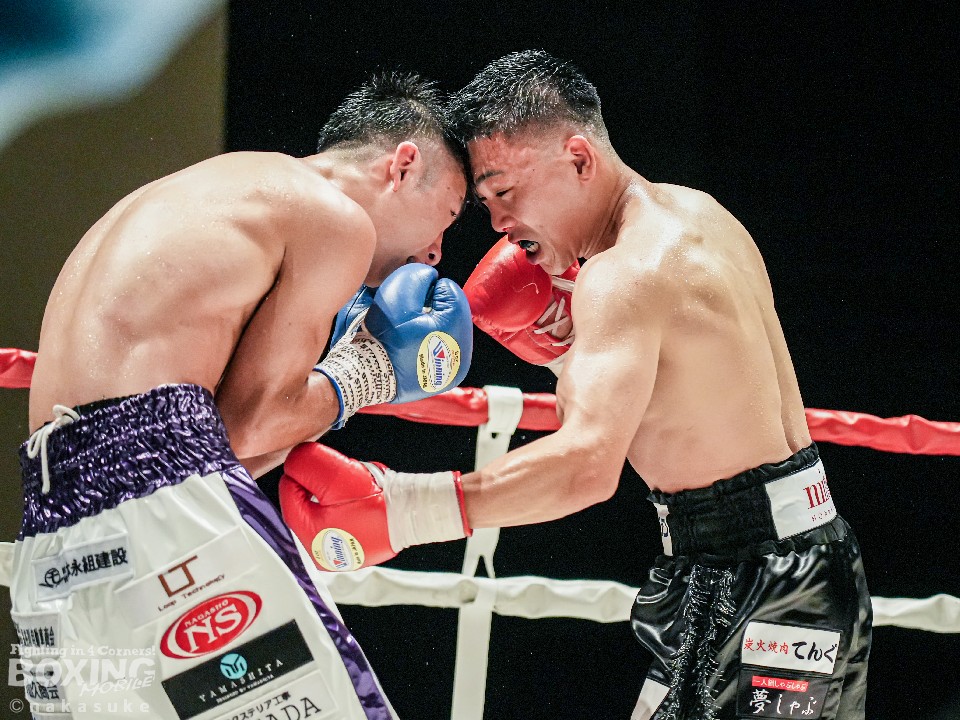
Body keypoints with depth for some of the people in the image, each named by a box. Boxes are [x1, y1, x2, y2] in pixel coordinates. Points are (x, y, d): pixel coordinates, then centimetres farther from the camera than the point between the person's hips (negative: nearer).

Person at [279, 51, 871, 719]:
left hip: (747, 585, -11)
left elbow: (587, 463, -34)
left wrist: (402, 507, -38)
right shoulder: (698, 215, 10)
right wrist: (564, 348, 4)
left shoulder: (626, 273, -20)